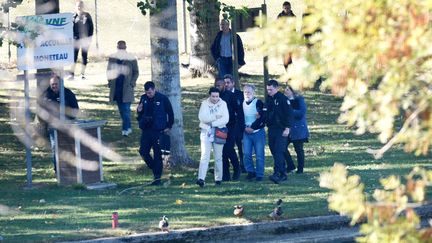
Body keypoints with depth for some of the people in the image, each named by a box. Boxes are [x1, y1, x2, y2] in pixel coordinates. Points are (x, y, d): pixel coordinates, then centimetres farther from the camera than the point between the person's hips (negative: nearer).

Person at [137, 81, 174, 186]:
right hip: (146, 130, 5)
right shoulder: (144, 98, 5)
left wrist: (169, 127, -2)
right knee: (143, 152, 3)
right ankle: (155, 169, 24)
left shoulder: (163, 99, -8)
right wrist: (139, 111, -6)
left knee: (157, 154, -2)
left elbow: (170, 113, 1)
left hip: (159, 131, -5)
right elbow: (140, 114, 17)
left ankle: (157, 178, 3)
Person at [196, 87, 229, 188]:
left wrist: (212, 123, -14)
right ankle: (201, 178, -22)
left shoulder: (223, 104, 3)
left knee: (218, 157, 7)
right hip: (206, 133, -1)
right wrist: (216, 117, -15)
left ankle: (218, 179, 16)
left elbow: (225, 119, -9)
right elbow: (202, 117, -13)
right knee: (205, 156, -12)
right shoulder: (205, 104, 2)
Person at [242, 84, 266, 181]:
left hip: (258, 132, -4)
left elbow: (262, 118, -12)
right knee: (246, 154, -1)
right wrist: (245, 127, -3)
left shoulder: (258, 103, -7)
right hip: (246, 132, 4)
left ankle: (259, 174, 5)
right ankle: (251, 171, 14)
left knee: (259, 154, -3)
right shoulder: (242, 103, 8)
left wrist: (252, 128, -15)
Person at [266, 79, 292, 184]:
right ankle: (283, 174, 15)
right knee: (274, 152, 8)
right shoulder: (269, 99, 13)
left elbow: (288, 114, -11)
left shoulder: (282, 99, -8)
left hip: (281, 130, -7)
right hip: (271, 130, 7)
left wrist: (287, 128, -16)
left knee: (278, 151, -16)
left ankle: (277, 174, -25)